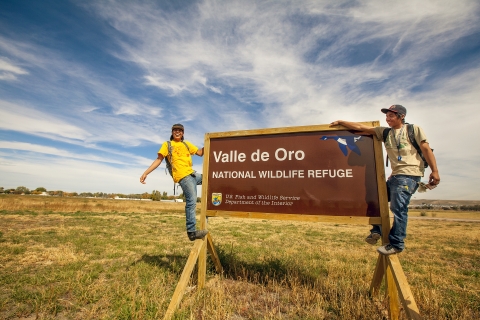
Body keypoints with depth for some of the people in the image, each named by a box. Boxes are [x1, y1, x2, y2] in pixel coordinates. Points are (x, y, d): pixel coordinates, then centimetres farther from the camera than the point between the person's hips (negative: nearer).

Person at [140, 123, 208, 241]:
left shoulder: (187, 144, 22)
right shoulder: (167, 144, 8)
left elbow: (200, 153, 18)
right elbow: (158, 160, 1)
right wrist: (146, 173, -9)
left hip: (192, 173, 7)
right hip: (183, 176, -7)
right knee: (191, 202, -13)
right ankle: (191, 232, -9)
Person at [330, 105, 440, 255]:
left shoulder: (414, 129, 3)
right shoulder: (384, 132, 14)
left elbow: (426, 149, -2)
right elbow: (360, 127, 12)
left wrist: (435, 171, -9)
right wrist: (340, 122, 10)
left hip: (409, 175, -6)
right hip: (395, 175, 7)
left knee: (398, 208, -10)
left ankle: (396, 244, -1)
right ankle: (377, 231, 22)